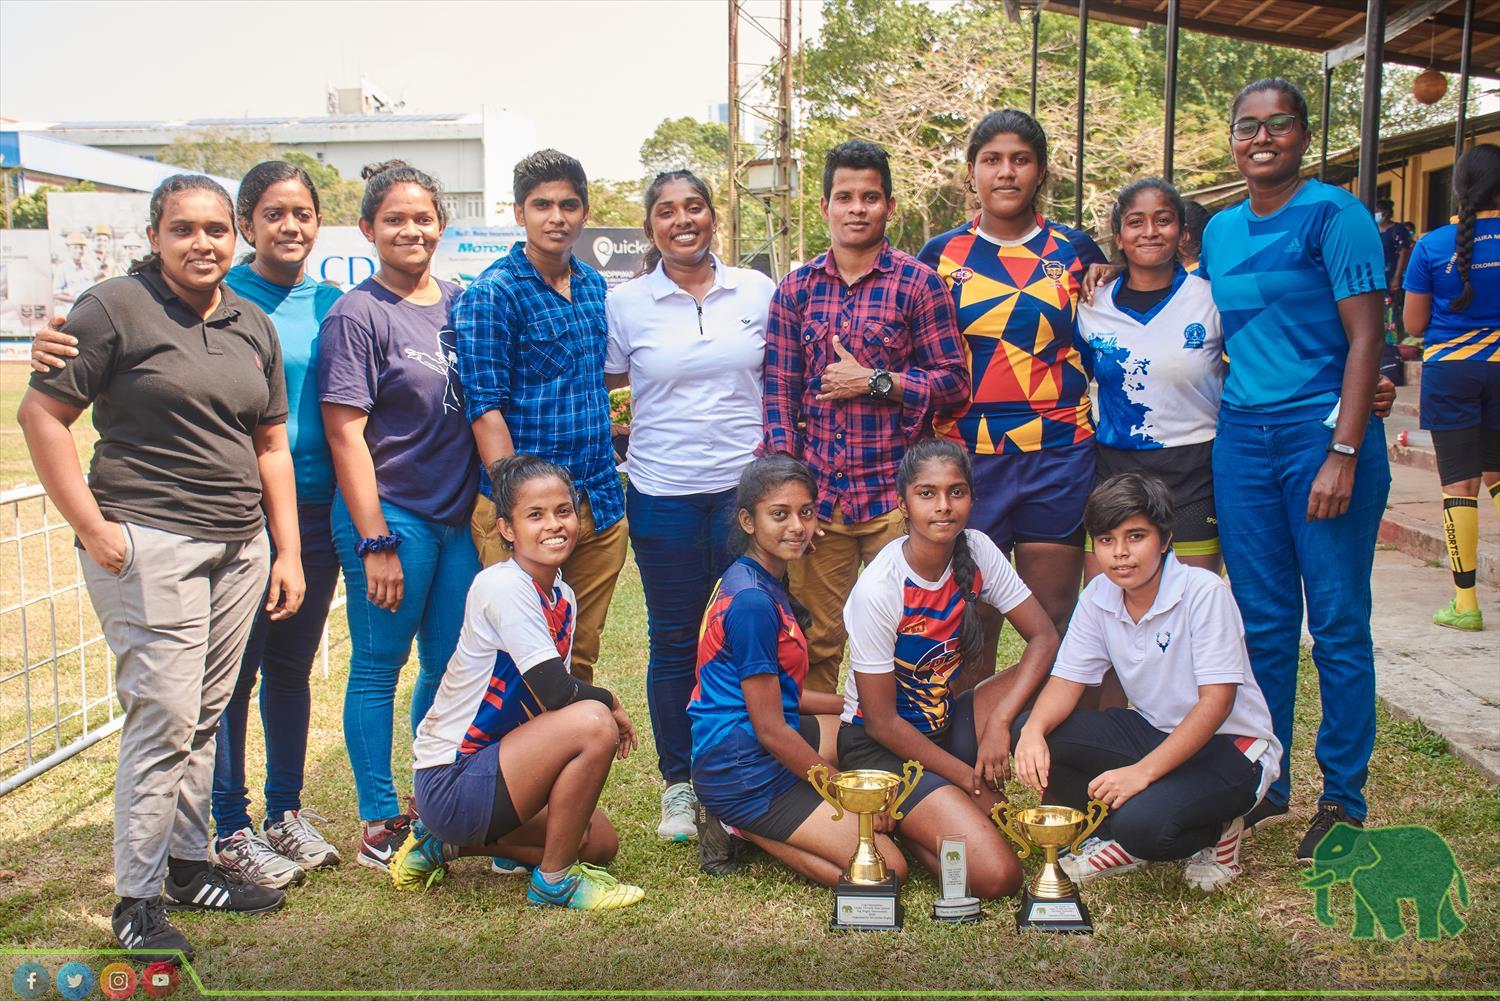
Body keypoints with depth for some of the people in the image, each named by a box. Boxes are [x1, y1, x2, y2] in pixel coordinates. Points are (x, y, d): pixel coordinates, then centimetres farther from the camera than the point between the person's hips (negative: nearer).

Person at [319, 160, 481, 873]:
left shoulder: (462, 304, 10)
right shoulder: (356, 315, -7)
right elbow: (345, 435, -11)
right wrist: (376, 542, -15)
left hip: (459, 515, 6)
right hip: (390, 515, -6)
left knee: (449, 664, 13)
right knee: (378, 668, 5)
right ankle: (379, 822, 17)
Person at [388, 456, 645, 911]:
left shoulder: (563, 598, 7)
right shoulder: (502, 585, -20)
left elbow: (548, 699, 10)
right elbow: (555, 690, -27)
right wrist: (609, 703, -7)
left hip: (493, 763, 10)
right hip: (451, 783, -10)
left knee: (600, 842, 18)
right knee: (594, 723, -27)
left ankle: (446, 842, 19)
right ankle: (553, 881, -8)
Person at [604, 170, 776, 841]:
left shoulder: (757, 290, 7)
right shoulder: (624, 303, 3)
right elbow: (600, 383, 9)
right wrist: (617, 442, -2)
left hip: (745, 485, 1)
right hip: (662, 493, -1)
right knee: (675, 641, 7)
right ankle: (679, 784, 21)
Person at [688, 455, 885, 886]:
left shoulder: (763, 582, 10)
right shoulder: (752, 602, -21)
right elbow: (771, 729, -18)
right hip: (745, 774, -10)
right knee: (888, 868, -10)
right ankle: (746, 829, -2)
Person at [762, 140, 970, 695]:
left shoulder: (917, 283, 0)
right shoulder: (796, 288, 8)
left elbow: (955, 381, -2)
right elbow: (779, 388, 7)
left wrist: (875, 382, -12)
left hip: (892, 494, -2)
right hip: (817, 493, 2)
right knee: (816, 639, 9)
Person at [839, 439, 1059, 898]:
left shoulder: (977, 551, -8)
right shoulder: (878, 590, -24)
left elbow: (1044, 636, -9)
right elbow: (881, 722, -19)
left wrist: (998, 722, -24)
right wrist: (971, 780, -16)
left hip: (944, 722, 7)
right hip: (879, 744, -7)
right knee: (996, 875, -23)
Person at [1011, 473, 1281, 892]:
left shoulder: (1203, 591, -21)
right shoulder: (1098, 596, -3)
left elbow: (1216, 701, -23)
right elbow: (1067, 680, -2)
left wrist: (1144, 770, -33)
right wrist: (1034, 730, -25)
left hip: (1228, 747, -6)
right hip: (1154, 731, 6)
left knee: (1142, 822, -34)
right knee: (1029, 731, -16)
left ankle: (1215, 832, 1)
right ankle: (1118, 839, 0)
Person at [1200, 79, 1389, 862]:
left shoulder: (1334, 214, -4)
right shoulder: (1219, 231, 14)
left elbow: (1365, 339, -9)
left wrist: (1342, 452, -16)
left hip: (1322, 435, -5)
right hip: (1241, 439, 5)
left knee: (1338, 626, 1)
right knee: (1262, 625, 11)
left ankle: (1343, 799, 14)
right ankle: (1264, 785, 23)